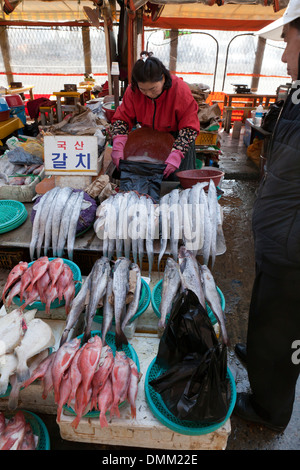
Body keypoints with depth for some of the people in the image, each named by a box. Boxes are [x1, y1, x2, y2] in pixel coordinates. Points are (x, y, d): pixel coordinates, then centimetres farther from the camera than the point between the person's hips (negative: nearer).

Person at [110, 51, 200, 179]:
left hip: (178, 141, -2)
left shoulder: (181, 91, -24)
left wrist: (176, 155, -37)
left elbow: (189, 128, -24)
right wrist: (118, 147, -25)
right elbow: (121, 118, -8)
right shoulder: (132, 91, -15)